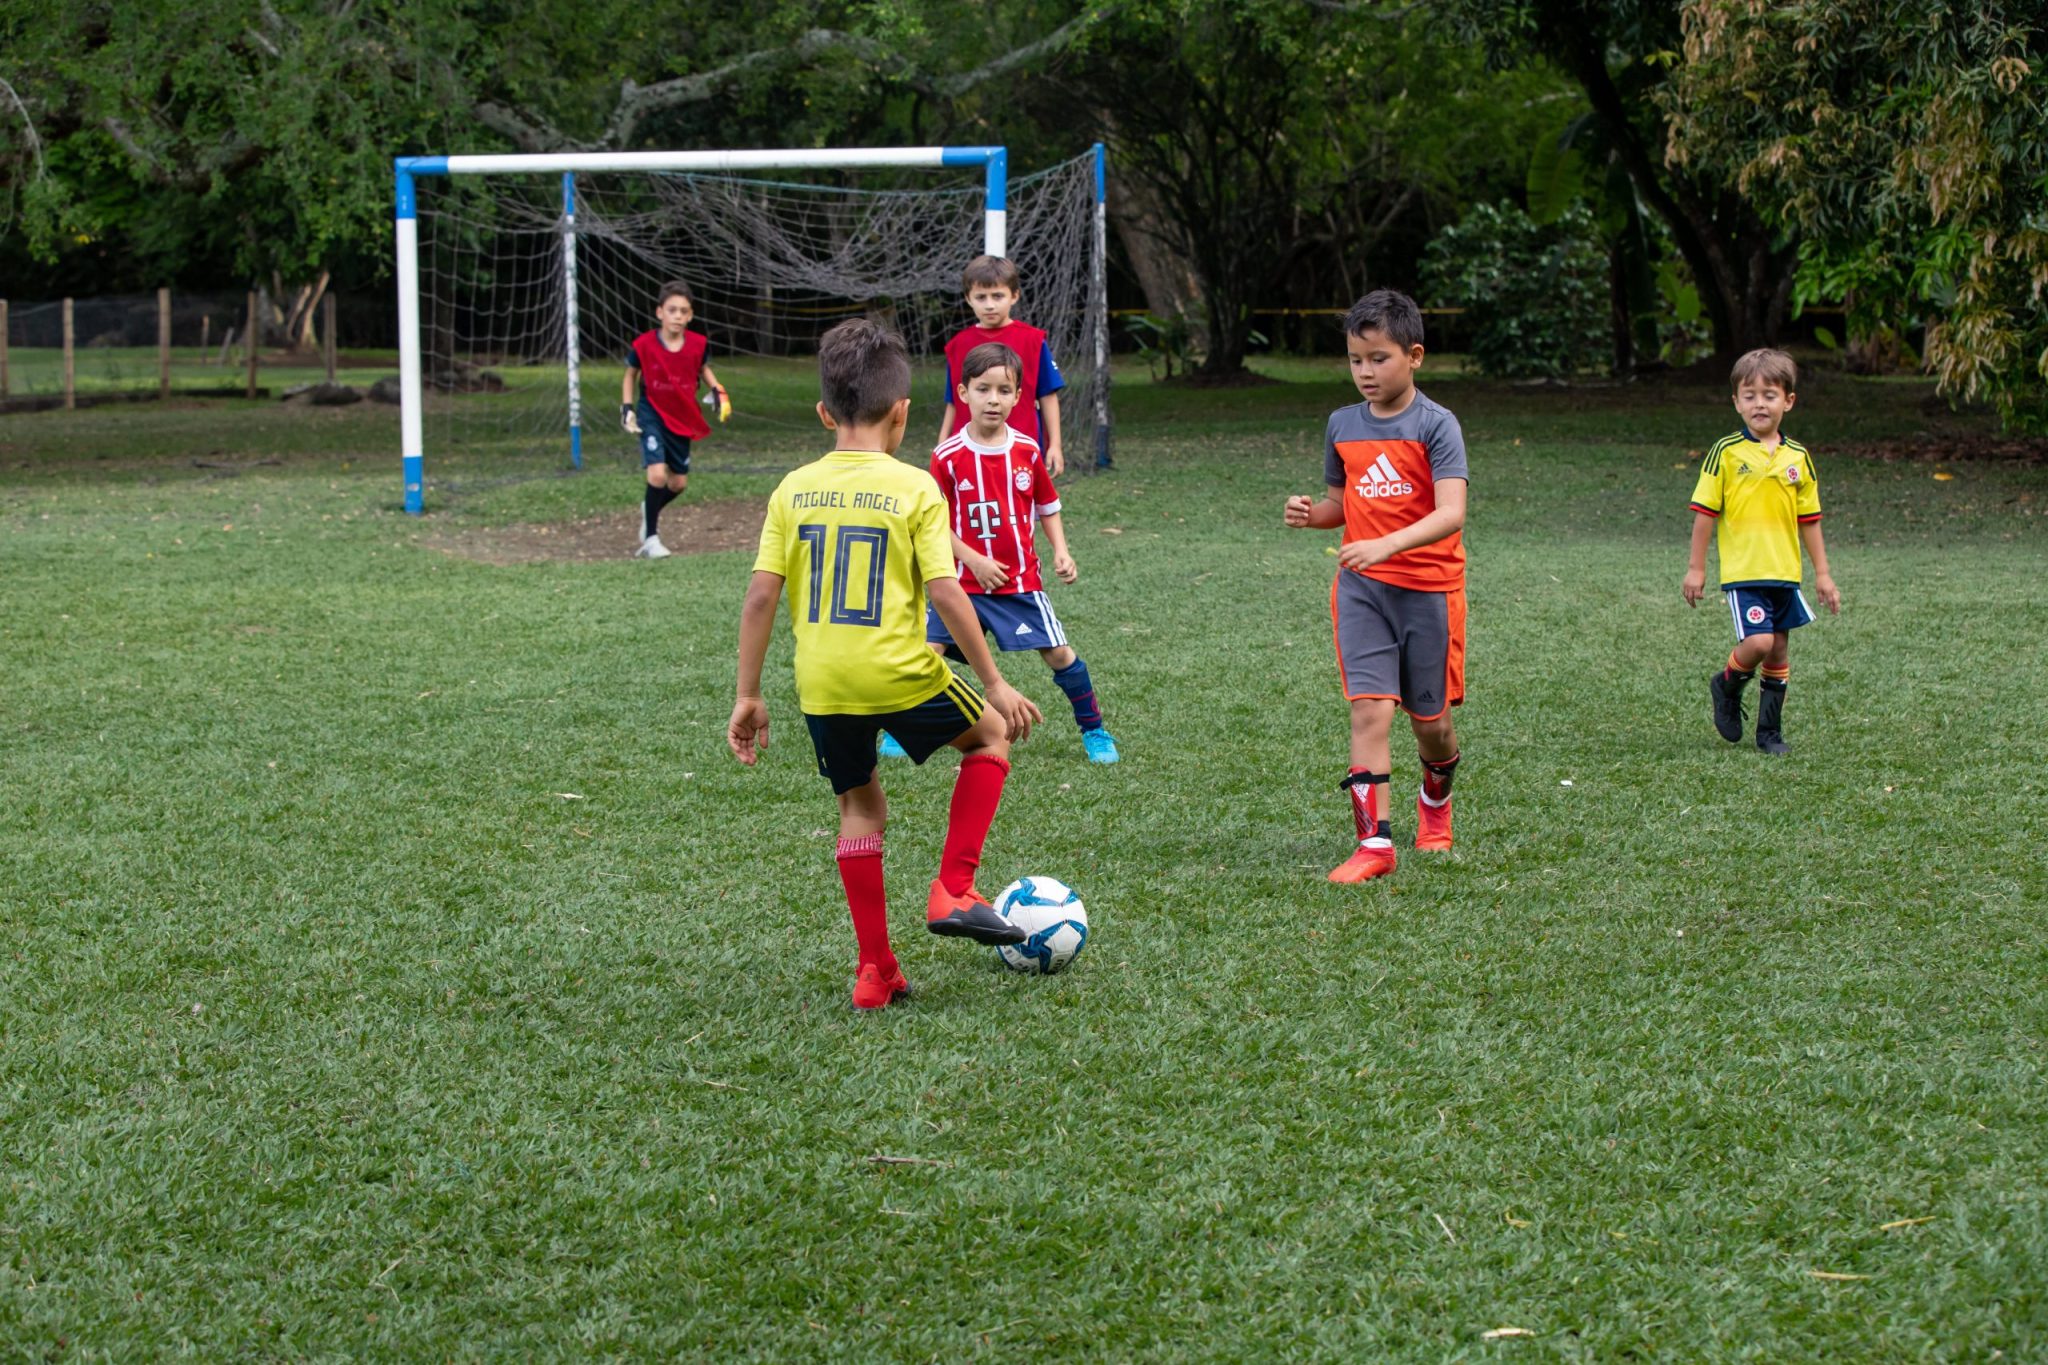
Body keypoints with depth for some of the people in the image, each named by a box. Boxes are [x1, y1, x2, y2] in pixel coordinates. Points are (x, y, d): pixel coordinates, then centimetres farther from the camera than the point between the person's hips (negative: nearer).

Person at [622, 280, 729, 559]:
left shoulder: (698, 344, -9)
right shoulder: (644, 345, -15)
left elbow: (703, 369, 13)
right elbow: (631, 375, 2)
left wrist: (718, 392, -2)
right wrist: (627, 408, -4)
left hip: (682, 419, 4)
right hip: (652, 415, -4)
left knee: (679, 483, 11)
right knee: (658, 474, -21)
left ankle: (650, 510, 44)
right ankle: (650, 538, -7)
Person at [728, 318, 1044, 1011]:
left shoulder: (793, 490, 3)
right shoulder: (915, 489, -7)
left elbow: (761, 596, -1)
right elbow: (945, 592, -12)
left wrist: (747, 695, 7)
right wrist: (995, 683, -4)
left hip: (821, 686, 4)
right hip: (900, 674, -4)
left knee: (860, 805, 21)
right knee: (991, 735, 22)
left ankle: (876, 970, 19)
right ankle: (953, 891, 13)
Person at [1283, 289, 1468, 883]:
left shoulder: (1436, 425, -10)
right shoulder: (1342, 426, 6)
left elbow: (1451, 513, -21)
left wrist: (1386, 545, -34)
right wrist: (1310, 513, -5)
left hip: (1429, 587, -2)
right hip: (1361, 588, 3)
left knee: (1429, 719, 9)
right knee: (1369, 708, -12)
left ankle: (1436, 802, 40)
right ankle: (1374, 843, -12)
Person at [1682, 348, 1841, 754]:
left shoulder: (1797, 458, 5)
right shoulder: (1726, 453, -5)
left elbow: (1809, 520, 12)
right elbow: (1705, 512, -2)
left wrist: (1822, 573, 11)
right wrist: (1695, 567, -3)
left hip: (1785, 573, 4)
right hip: (1742, 571, -4)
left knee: (1779, 651, 9)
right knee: (1758, 642, -18)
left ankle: (1770, 731, 22)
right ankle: (1727, 686, 13)